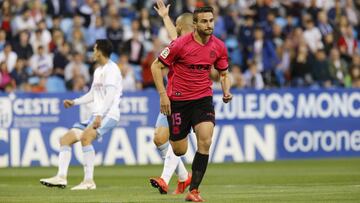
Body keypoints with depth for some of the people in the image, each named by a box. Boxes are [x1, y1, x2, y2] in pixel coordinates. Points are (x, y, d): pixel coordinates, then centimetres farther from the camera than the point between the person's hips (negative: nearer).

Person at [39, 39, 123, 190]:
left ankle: (89, 181, -31)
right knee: (65, 139, 5)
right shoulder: (98, 71, 20)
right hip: (96, 116, 10)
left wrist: (99, 115, -29)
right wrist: (74, 102, 28)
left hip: (108, 115, -10)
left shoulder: (111, 69, -8)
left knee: (85, 137, -32)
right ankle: (61, 177, -3)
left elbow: (110, 95, -20)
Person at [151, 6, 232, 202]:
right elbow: (156, 66, -6)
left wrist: (226, 92, -7)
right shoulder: (180, 44, -14)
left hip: (203, 99, 2)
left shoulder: (218, 46, -2)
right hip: (177, 99, -2)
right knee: (179, 150, 3)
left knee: (205, 142, -19)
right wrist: (163, 94, -13)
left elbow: (224, 74, 14)